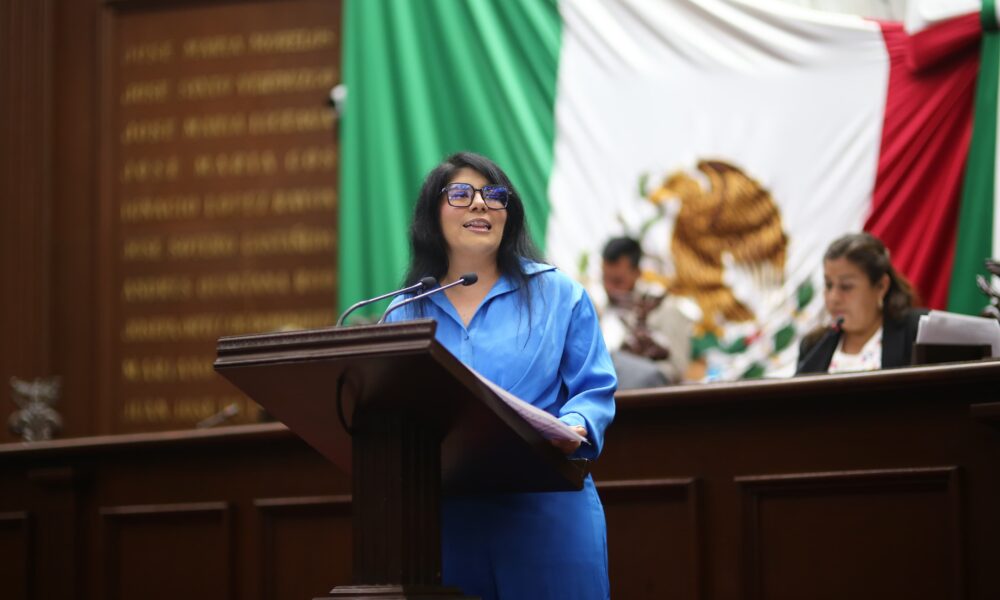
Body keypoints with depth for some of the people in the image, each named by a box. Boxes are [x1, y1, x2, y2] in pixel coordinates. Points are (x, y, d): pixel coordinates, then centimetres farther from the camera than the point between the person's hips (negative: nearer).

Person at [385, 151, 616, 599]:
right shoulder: (405, 314, 13)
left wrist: (573, 428, -17)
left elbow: (595, 389, 4)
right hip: (443, 518, 2)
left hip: (546, 514, -2)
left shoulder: (558, 294, 8)